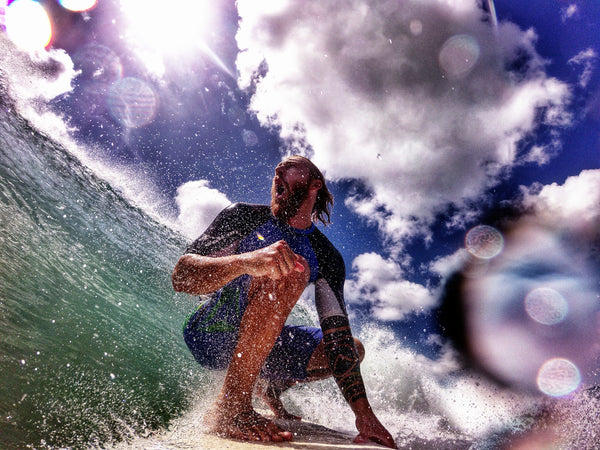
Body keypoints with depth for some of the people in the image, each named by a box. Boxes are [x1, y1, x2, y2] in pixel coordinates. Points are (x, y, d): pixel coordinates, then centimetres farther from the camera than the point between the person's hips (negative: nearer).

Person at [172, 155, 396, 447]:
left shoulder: (327, 259, 0)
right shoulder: (244, 216, -8)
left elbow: (337, 335, -6)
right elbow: (181, 278, -20)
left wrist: (363, 412, -17)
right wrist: (247, 261, -40)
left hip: (260, 348, 6)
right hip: (209, 336, -5)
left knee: (353, 350, 8)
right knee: (291, 270, -29)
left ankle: (269, 387, 22)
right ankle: (230, 406, -27)